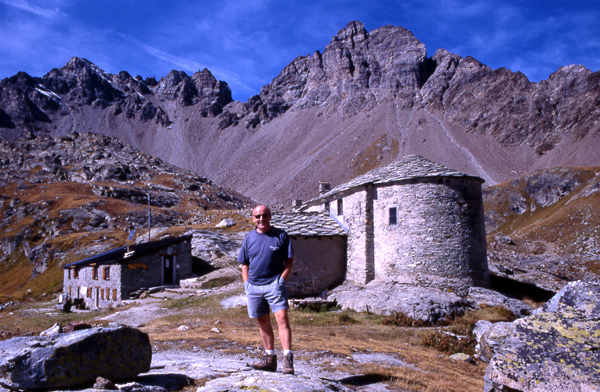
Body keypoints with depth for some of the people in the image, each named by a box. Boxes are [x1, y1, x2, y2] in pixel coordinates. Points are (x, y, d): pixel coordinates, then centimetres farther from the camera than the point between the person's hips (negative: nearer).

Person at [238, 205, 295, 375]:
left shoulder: (280, 235, 1)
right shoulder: (249, 237, 10)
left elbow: (289, 261, 2)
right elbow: (244, 264, 16)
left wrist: (281, 280, -8)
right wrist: (247, 284, 6)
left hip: (274, 284, -4)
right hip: (254, 286, 4)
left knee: (282, 318, -14)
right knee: (263, 322, 10)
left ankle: (288, 359, -13)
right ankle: (270, 359, 20)